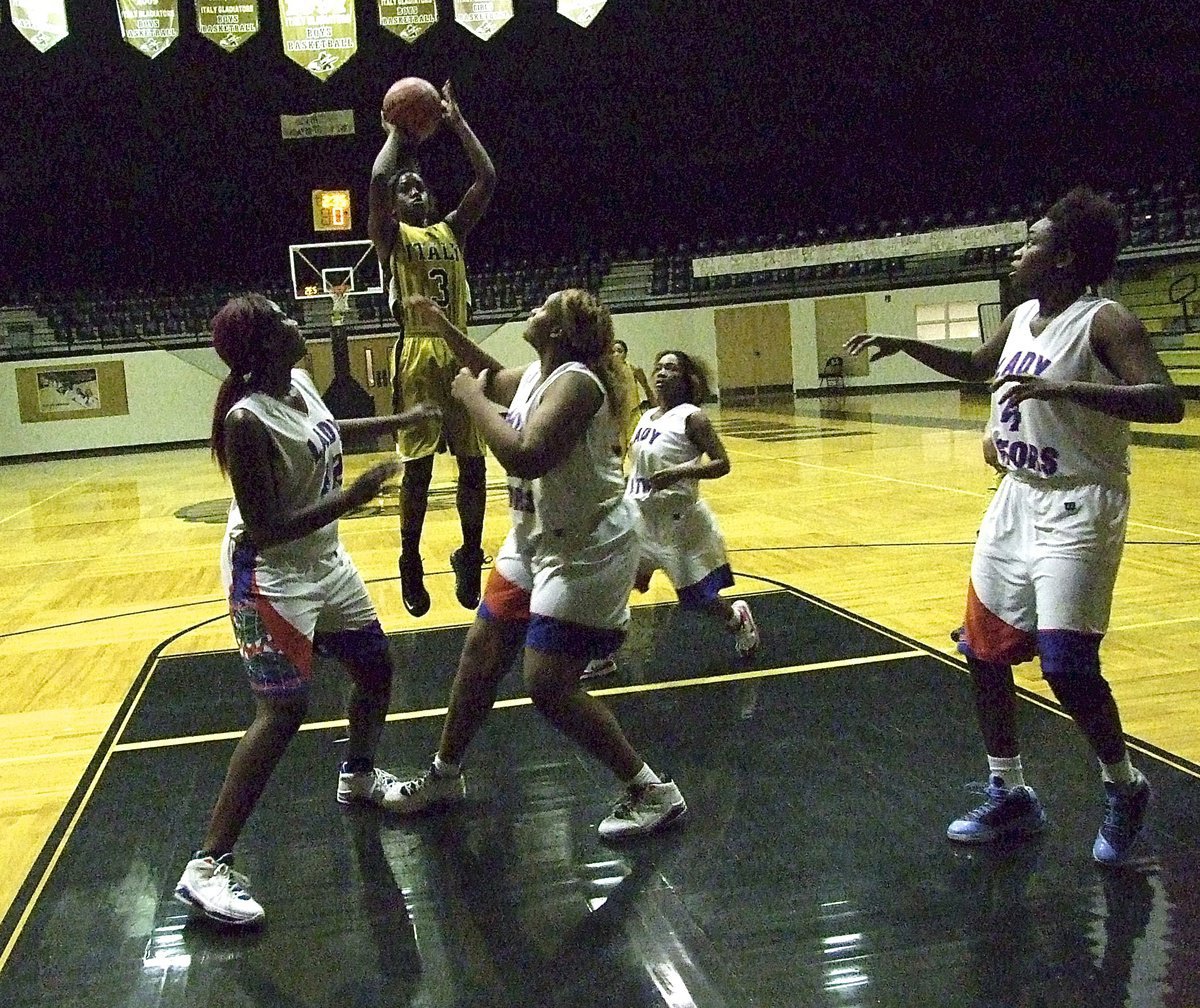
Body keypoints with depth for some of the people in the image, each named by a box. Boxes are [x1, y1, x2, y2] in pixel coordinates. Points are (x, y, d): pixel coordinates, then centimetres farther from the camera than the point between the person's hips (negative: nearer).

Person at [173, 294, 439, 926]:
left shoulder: (300, 385, -2)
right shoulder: (247, 419, -27)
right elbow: (266, 531, -28)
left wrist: (399, 421, 22)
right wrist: (352, 498, -31)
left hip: (324, 561, 9)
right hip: (270, 575, -9)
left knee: (375, 668, 19)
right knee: (282, 712, -14)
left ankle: (358, 777, 45)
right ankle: (207, 866, -8)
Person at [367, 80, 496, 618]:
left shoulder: (452, 231, 17)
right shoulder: (392, 237, 4)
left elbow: (487, 179, 9)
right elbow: (377, 181, -14)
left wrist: (458, 123, 10)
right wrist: (396, 135, 1)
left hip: (460, 353, 4)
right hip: (418, 357, -4)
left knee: (473, 463, 6)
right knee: (417, 468, 0)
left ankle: (470, 557, 20)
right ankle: (411, 564, 12)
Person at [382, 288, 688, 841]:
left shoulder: (574, 381, -23)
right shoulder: (534, 376, 6)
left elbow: (525, 457, -36)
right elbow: (492, 378, 30)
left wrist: (471, 396, -23)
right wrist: (442, 325, 21)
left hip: (588, 548, -10)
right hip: (537, 539, 10)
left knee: (549, 687, -12)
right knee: (481, 651, 15)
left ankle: (654, 793, 2)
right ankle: (445, 775, 33)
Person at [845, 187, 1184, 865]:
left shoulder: (1105, 322, -16)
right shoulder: (1022, 317, 9)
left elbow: (1168, 403, -30)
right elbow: (976, 368, 29)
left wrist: (1063, 388, -39)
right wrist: (902, 344, 21)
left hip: (1079, 508, -9)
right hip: (1018, 500, 9)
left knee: (1067, 666, -13)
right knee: (984, 651, 10)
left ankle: (1125, 789, 14)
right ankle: (1011, 796, 25)